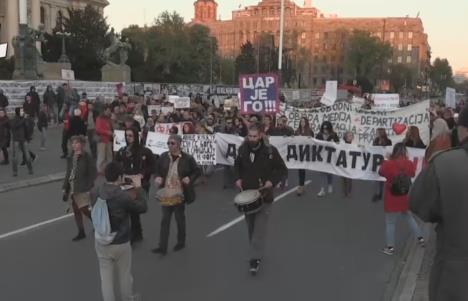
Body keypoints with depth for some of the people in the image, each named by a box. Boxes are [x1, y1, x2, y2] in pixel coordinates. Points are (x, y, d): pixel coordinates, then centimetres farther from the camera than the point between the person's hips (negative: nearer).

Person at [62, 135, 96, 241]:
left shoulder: (87, 157, -11)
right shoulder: (71, 158, 7)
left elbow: (93, 174, -11)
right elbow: (68, 173, 11)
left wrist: (88, 187, -16)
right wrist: (65, 188, 9)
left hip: (82, 189, -6)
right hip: (72, 189, 7)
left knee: (84, 210, -4)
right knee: (76, 211, 12)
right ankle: (81, 233, 24)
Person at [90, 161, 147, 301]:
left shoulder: (94, 192, -11)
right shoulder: (124, 197, -26)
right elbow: (143, 207, -9)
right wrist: (139, 189, 4)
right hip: (121, 244, -3)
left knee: (106, 276, 15)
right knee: (125, 275, 20)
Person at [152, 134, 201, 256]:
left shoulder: (187, 158, -9)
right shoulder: (163, 157, 0)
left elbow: (197, 171, 1)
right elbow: (157, 170, 11)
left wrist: (190, 178, -16)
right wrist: (157, 177, -9)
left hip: (179, 194, -2)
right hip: (166, 193, 3)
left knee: (180, 218, 13)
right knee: (165, 219, 3)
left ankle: (181, 242, 32)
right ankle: (162, 247, 6)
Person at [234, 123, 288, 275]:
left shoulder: (270, 151, -14)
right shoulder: (243, 149, -2)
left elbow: (283, 171, -5)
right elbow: (237, 165, 18)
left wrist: (272, 181, -19)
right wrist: (238, 178, 1)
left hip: (264, 196, -4)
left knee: (260, 228, -8)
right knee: (251, 226, 15)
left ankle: (255, 258, -6)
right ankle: (257, 252, 33)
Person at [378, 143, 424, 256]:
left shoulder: (388, 164, -18)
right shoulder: (410, 164, -7)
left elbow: (381, 172, 0)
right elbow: (413, 174, 11)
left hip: (392, 199, -4)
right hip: (406, 198, 4)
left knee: (390, 223, 6)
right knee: (409, 217, 26)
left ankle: (390, 247, 10)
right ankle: (420, 238, 30)